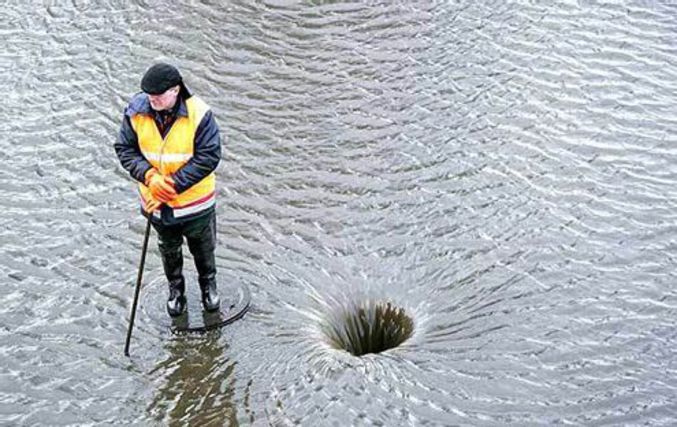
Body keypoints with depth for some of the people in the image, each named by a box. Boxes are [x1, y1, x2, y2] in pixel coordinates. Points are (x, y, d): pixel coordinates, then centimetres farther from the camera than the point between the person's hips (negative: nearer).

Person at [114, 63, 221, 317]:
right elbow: (125, 149, -7)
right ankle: (175, 288, 50)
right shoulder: (136, 112, -15)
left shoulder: (199, 114, -25)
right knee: (169, 248, 24)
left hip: (195, 200, -2)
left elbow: (208, 158, -23)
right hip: (156, 200, 2)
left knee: (203, 247, 22)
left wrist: (173, 184, -26)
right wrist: (149, 176, -24)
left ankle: (208, 284, 50)